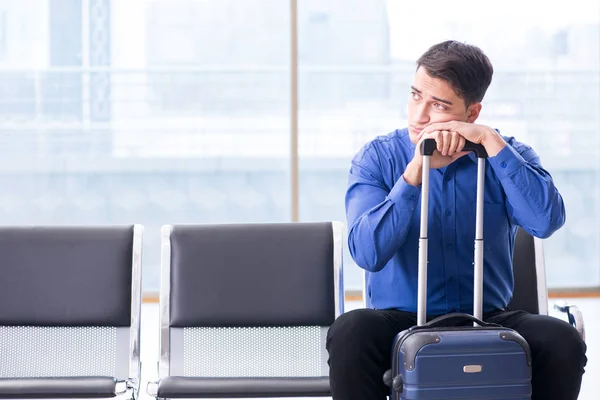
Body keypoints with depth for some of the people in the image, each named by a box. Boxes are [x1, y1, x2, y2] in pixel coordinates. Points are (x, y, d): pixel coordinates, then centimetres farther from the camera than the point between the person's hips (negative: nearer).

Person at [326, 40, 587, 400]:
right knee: (350, 332, -33)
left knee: (562, 341, -27)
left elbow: (547, 221, -18)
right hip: (399, 320, -1)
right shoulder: (378, 157, -1)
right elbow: (367, 252, -17)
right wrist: (417, 168, -22)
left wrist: (491, 141, -19)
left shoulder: (506, 155, 2)